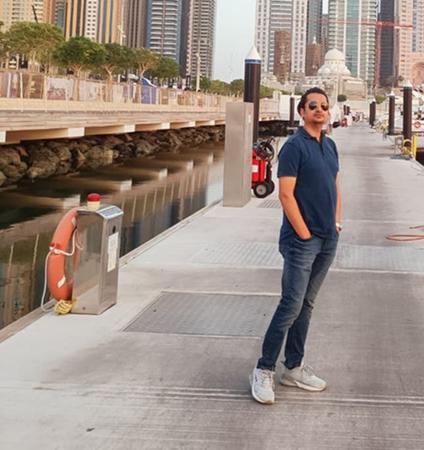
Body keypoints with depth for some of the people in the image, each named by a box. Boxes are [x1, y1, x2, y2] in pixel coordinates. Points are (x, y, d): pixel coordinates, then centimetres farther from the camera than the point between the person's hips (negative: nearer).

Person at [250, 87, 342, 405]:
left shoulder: (330, 146, 13)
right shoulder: (294, 146, -10)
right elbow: (286, 194, -15)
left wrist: (336, 222, 9)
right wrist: (305, 234, -14)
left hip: (328, 239, 7)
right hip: (301, 240, -7)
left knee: (307, 305, 12)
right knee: (291, 305, -9)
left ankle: (294, 368, 20)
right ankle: (264, 370, 0)